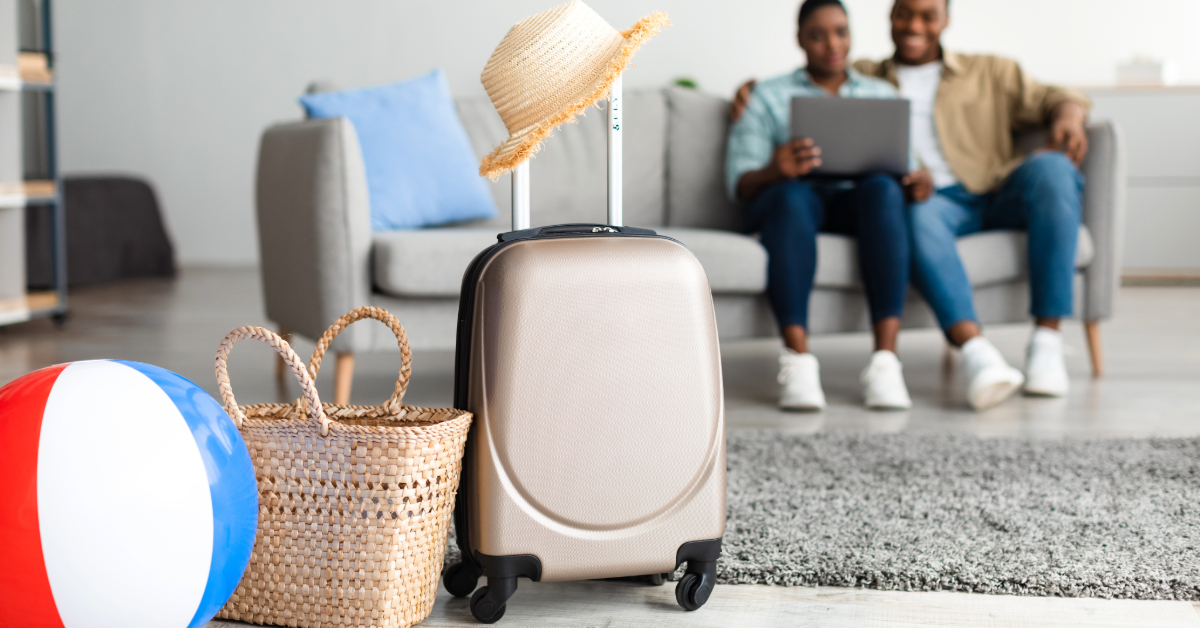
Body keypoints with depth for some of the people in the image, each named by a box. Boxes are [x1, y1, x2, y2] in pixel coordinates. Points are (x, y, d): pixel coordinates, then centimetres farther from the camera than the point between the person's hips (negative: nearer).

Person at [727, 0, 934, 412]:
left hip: (860, 201, 2)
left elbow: (903, 166, 14)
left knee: (884, 188, -35)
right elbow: (740, 183, 2)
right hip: (791, 198, -1)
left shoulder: (884, 95, 24)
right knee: (792, 194, -38)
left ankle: (885, 359, -46)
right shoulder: (768, 97, 16)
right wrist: (773, 171, -23)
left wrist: (918, 182, -13)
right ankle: (797, 359, -51)